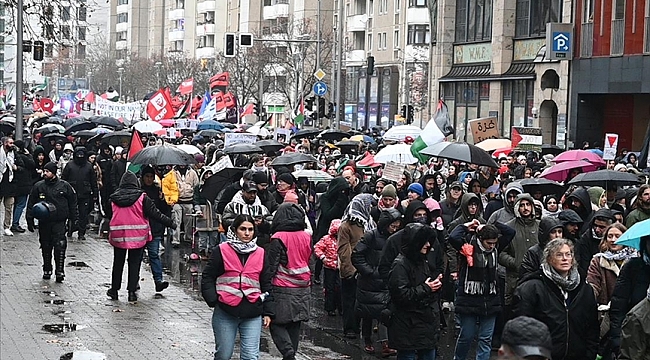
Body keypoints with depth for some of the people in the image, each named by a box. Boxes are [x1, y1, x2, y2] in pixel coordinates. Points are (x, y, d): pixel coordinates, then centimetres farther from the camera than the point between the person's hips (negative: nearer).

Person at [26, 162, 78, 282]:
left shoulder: (64, 186, 1)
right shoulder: (38, 186, 4)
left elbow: (72, 203, 9)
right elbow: (31, 204, 8)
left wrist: (73, 219, 5)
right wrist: (30, 221, 4)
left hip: (59, 222, -2)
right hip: (44, 222, 2)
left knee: (60, 246, -11)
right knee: (46, 247, 10)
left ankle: (60, 271, -8)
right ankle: (47, 270, 23)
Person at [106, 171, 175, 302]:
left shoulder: (114, 198, 1)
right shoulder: (142, 197, -7)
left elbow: (109, 215, 8)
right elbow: (155, 213, -7)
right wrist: (170, 223, -1)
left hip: (118, 235, 2)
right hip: (137, 235, -2)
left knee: (118, 262, 16)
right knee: (134, 263, 6)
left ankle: (114, 289, 25)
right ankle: (132, 292, 4)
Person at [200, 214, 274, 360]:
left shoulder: (260, 254, 8)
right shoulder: (222, 251, -2)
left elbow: (266, 285, 12)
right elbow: (208, 277, 3)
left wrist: (268, 312, 8)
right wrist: (213, 300, -9)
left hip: (252, 315, 2)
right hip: (225, 312, -1)